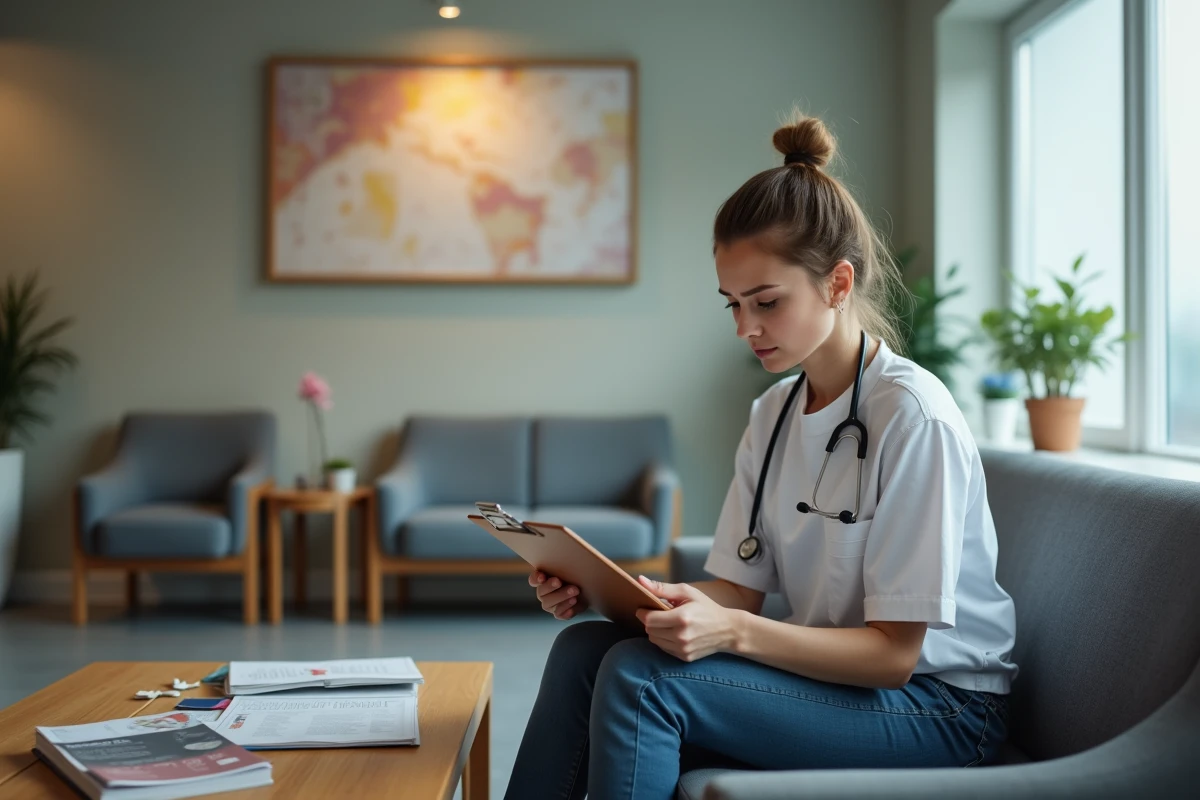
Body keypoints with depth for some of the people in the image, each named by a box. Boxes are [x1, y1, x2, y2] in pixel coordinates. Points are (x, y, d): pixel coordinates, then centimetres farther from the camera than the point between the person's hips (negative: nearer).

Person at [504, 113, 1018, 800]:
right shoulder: (775, 413, 7)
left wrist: (734, 631, -32)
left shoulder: (913, 416, -19)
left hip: (937, 706, -7)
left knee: (639, 676, -24)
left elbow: (893, 653, -19)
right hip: (828, 672, 7)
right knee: (584, 646, -12)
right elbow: (740, 589, 6)